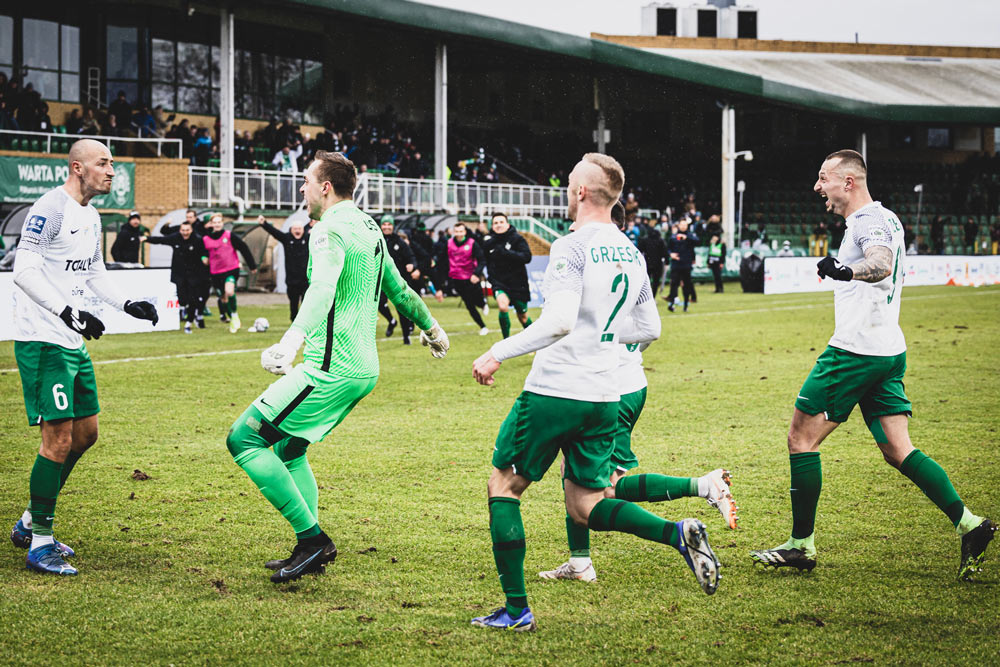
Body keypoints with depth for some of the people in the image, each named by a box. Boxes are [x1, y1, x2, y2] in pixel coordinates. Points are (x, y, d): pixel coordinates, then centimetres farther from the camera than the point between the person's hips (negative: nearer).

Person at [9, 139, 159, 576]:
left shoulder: (91, 216, 15)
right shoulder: (49, 209, -15)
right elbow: (24, 271, -22)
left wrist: (126, 304, 14)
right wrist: (67, 311, -30)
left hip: (73, 342, 10)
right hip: (41, 340, -10)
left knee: (85, 433, 14)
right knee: (58, 438, -11)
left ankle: (30, 523, 26)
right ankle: (40, 545, -2)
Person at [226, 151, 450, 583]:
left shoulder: (330, 230, -12)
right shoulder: (368, 228, 16)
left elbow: (323, 290, -31)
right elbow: (399, 290, 29)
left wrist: (291, 342, -46)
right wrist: (432, 329, 46)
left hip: (329, 370, -10)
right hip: (364, 370, 10)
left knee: (243, 439, -7)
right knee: (287, 447, 21)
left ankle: (312, 538, -9)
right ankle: (311, 549, 17)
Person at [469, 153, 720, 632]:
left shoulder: (572, 247, -13)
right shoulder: (631, 253, 11)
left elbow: (559, 320, -25)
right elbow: (649, 328, 18)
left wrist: (498, 353, -20)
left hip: (555, 391, -7)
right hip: (604, 398, 7)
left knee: (503, 486, 8)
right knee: (586, 506, 14)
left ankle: (516, 608, 6)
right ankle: (677, 534, -10)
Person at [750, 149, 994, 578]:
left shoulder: (870, 220, -13)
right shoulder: (882, 218, 17)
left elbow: (882, 263, -35)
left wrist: (848, 271, -54)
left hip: (855, 350, -10)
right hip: (889, 350, 10)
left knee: (801, 437, -1)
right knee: (898, 451, 7)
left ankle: (802, 544, 2)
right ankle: (968, 523, -4)